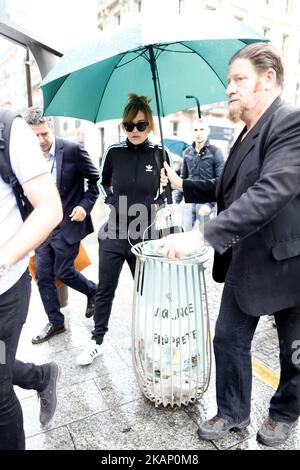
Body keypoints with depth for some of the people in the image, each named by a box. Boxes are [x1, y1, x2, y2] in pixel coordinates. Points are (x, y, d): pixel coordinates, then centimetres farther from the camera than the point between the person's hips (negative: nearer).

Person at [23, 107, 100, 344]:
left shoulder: (72, 149, -11)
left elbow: (95, 179, -3)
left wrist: (85, 205, -12)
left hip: (68, 222, -5)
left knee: (63, 271, 1)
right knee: (42, 275, 7)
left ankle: (93, 291, 32)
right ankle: (55, 322, 25)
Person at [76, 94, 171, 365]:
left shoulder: (159, 154, -3)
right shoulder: (114, 152, -2)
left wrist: (154, 202, -5)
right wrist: (114, 200, 2)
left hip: (144, 235, 0)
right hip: (114, 233, 1)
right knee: (105, 290, 10)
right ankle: (97, 341, 30)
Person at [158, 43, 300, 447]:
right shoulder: (248, 134, 11)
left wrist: (201, 236, -36)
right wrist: (184, 186, 5)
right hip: (244, 262, 8)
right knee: (228, 340, 14)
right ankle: (233, 412, 37)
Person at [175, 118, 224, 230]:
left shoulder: (215, 152, -5)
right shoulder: (187, 152, 8)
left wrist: (210, 203, -18)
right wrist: (177, 200, 8)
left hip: (205, 200, -4)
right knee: (186, 232, 7)